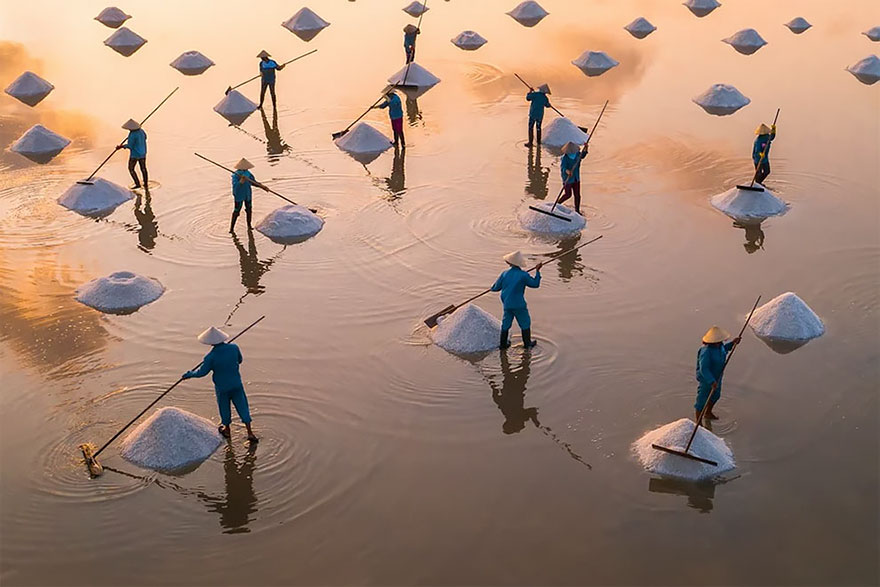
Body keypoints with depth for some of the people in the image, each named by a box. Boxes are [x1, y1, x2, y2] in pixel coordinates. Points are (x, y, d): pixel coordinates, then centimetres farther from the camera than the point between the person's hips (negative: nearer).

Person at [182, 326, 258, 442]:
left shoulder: (211, 356, -24)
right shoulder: (234, 348, -14)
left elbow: (202, 372, -13)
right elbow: (239, 360, 4)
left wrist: (189, 374, 5)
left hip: (222, 387, -2)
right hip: (237, 384, 3)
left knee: (224, 407, 20)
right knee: (242, 405, 13)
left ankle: (227, 430, 41)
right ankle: (250, 432, 13)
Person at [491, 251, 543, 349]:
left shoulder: (504, 274, -4)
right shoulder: (523, 275, -14)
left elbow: (495, 288, 2)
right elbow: (535, 284, -2)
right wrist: (537, 271, 6)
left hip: (507, 305, 4)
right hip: (519, 305, -3)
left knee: (506, 323, 18)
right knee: (525, 323, 15)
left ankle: (503, 344, 26)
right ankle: (527, 343, 24)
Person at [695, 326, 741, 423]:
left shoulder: (719, 345, -11)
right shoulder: (706, 352, -36)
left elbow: (723, 349, 15)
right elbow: (703, 369, -36)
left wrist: (732, 343, 1)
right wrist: (711, 381, -40)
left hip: (716, 376, 9)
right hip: (705, 378, -9)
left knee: (716, 395, 29)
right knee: (702, 400, 8)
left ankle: (708, 413, 54)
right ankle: (697, 420, 29)